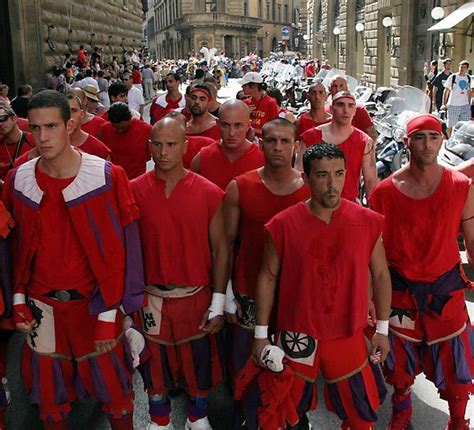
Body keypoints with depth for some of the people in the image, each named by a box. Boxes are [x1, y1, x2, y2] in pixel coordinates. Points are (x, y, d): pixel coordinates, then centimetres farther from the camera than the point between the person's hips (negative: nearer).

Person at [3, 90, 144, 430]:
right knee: (50, 394, 17)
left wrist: (109, 315, -11)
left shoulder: (106, 177, -14)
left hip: (94, 303, -3)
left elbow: (118, 249, -11)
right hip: (41, 306, 3)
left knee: (113, 385, 11)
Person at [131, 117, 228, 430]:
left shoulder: (209, 193, -8)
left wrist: (218, 303, -6)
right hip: (151, 298, 1)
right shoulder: (135, 191, -5)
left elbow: (220, 248, -4)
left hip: (197, 296, 0)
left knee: (200, 360, 14)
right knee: (155, 361, 16)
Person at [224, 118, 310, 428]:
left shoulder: (311, 188, -5)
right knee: (248, 366, 13)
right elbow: (226, 243, 0)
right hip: (249, 295, 0)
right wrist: (227, 294, -1)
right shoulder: (239, 188, -6)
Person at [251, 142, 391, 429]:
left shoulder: (367, 222, -8)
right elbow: (268, 277, -2)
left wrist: (383, 330, 6)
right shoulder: (283, 225, -12)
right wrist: (261, 333, 0)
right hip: (296, 337, 0)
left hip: (348, 337, 1)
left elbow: (380, 275, 3)